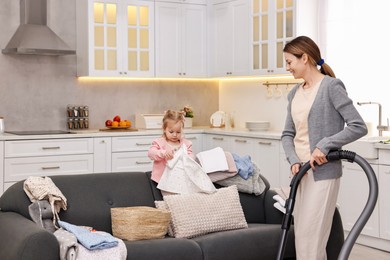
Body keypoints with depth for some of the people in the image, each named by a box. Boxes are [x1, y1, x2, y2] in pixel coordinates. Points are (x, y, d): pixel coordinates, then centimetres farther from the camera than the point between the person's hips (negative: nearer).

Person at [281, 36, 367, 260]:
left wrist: (325, 145, -21)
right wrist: (294, 160, -4)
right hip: (301, 172, 8)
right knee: (302, 238, 11)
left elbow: (359, 127, -14)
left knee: (311, 240, -7)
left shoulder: (331, 86, -10)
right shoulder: (295, 93, 12)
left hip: (323, 173, -8)